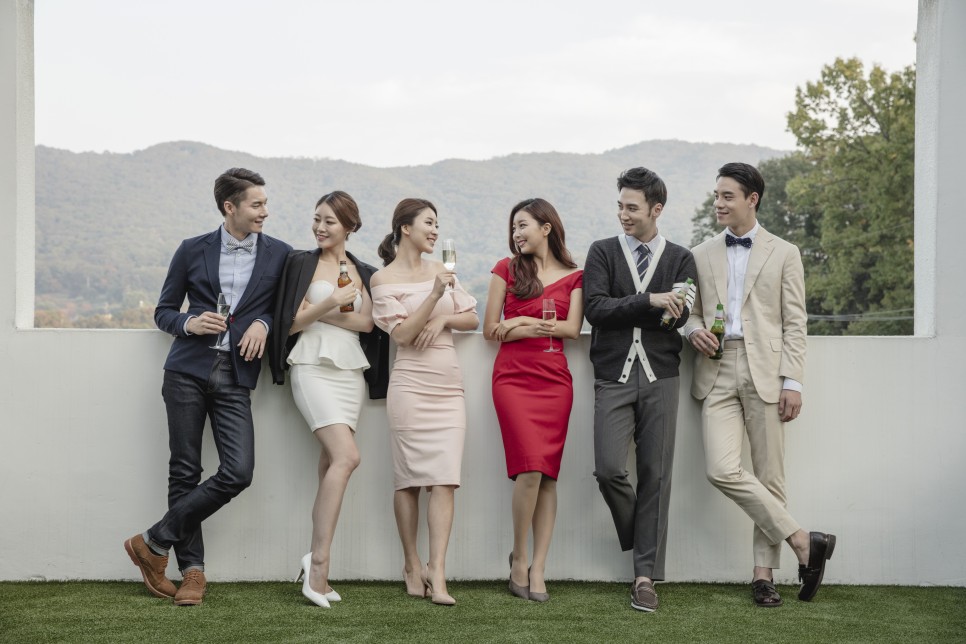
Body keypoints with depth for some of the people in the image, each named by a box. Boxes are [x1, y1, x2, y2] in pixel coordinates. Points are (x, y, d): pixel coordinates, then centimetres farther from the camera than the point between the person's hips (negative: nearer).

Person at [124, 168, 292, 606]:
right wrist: (189, 323, -8)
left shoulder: (279, 255, 8)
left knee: (238, 472, -13)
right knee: (184, 471, -1)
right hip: (187, 371, 0)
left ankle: (154, 542, 0)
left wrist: (263, 323, -4)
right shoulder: (193, 251, 8)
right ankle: (192, 570, 8)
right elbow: (164, 311, 13)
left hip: (236, 377, 1)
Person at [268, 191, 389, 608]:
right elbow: (290, 322, 0)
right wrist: (330, 304, -14)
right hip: (312, 367, -4)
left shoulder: (364, 273, 16)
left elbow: (366, 322, 2)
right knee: (346, 457, -21)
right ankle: (319, 562, -21)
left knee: (331, 468, 1)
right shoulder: (301, 263, 6)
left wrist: (319, 314, -7)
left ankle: (316, 573, 2)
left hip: (350, 372, 4)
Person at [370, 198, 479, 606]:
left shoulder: (440, 270, 15)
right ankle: (413, 567, 9)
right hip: (411, 384, -4)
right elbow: (401, 333, -10)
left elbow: (472, 319, 16)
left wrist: (444, 318, -4)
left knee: (444, 479, -7)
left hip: (449, 384, 4)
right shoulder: (384, 278, 0)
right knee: (409, 478, -1)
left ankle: (437, 573, -11)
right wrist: (434, 294, -18)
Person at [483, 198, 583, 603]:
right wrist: (540, 328, -3)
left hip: (554, 380, 1)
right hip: (512, 378, -1)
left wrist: (521, 322, -6)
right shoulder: (506, 270, 10)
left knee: (548, 474, -4)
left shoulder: (573, 277, 11)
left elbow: (572, 328, -2)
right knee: (530, 468, -15)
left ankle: (537, 570, -1)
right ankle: (519, 558, 0)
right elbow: (490, 330, 7)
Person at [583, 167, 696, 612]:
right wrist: (649, 301, -13)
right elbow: (595, 308, -5)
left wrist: (621, 309, -11)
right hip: (614, 379, 0)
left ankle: (646, 575, 5)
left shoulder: (680, 259, 10)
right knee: (609, 469, -14)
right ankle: (639, 536, 16)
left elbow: (679, 316, -5)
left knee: (655, 475, -1)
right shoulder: (603, 252, 10)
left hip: (660, 379, 0)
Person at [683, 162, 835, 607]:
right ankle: (802, 542, -6)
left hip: (764, 373, -2)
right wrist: (695, 330, -4)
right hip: (718, 373, 2)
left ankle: (763, 572, 7)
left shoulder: (783, 254, 7)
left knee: (769, 474, -1)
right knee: (722, 470, -14)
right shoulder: (701, 255, 16)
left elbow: (794, 324, 3)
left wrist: (792, 381, -6)